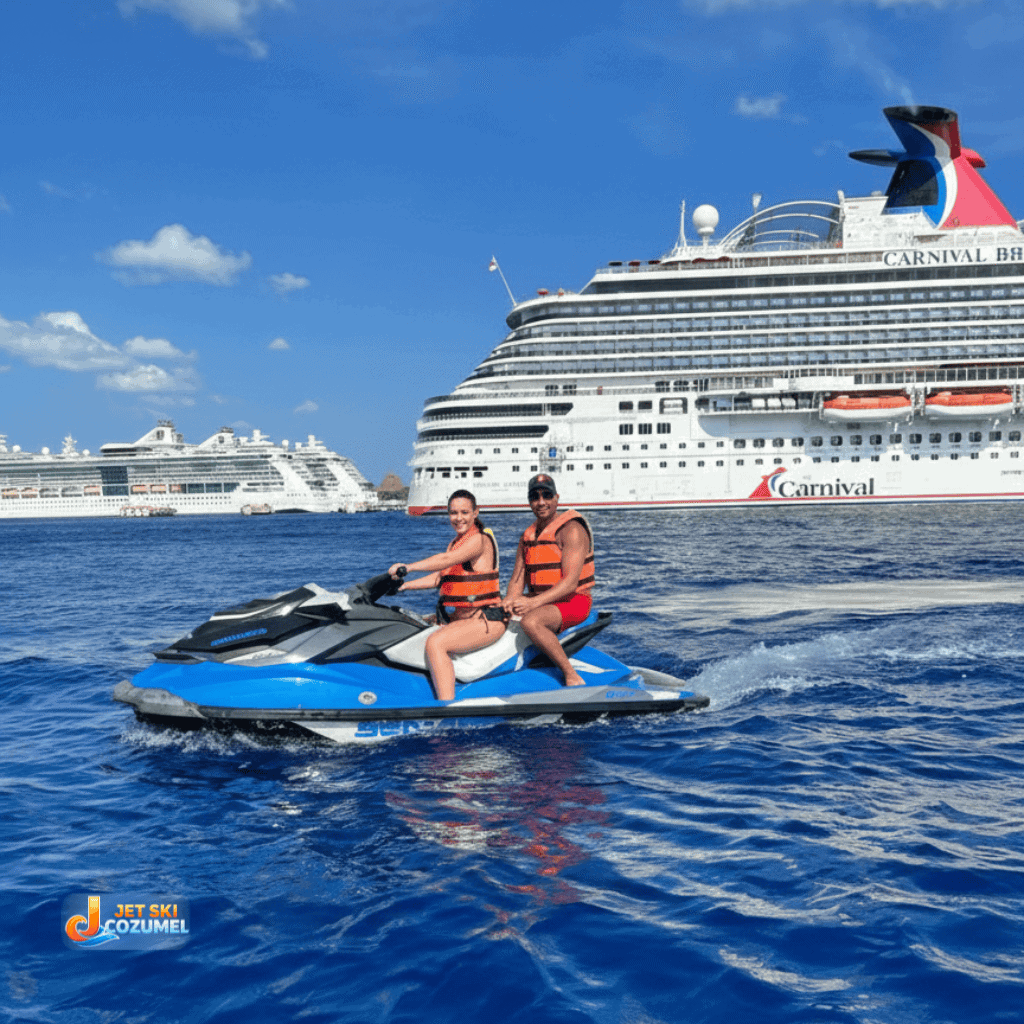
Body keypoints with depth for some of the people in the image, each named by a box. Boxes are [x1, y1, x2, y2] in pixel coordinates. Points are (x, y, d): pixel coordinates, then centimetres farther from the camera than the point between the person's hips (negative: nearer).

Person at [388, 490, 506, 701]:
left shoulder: (479, 539, -12)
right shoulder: (455, 543, 18)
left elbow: (447, 560, -28)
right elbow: (438, 578, 17)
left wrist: (408, 566, -35)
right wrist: (404, 585, 7)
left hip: (486, 620, -10)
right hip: (459, 619, 10)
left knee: (435, 642, -29)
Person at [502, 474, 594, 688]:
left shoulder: (571, 529, -12)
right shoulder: (528, 535, 13)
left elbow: (570, 583, -21)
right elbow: (518, 577, 9)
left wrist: (534, 602, -31)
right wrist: (509, 600, -14)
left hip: (573, 601, -8)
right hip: (540, 601, 8)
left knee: (530, 621, -35)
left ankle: (572, 677, -28)